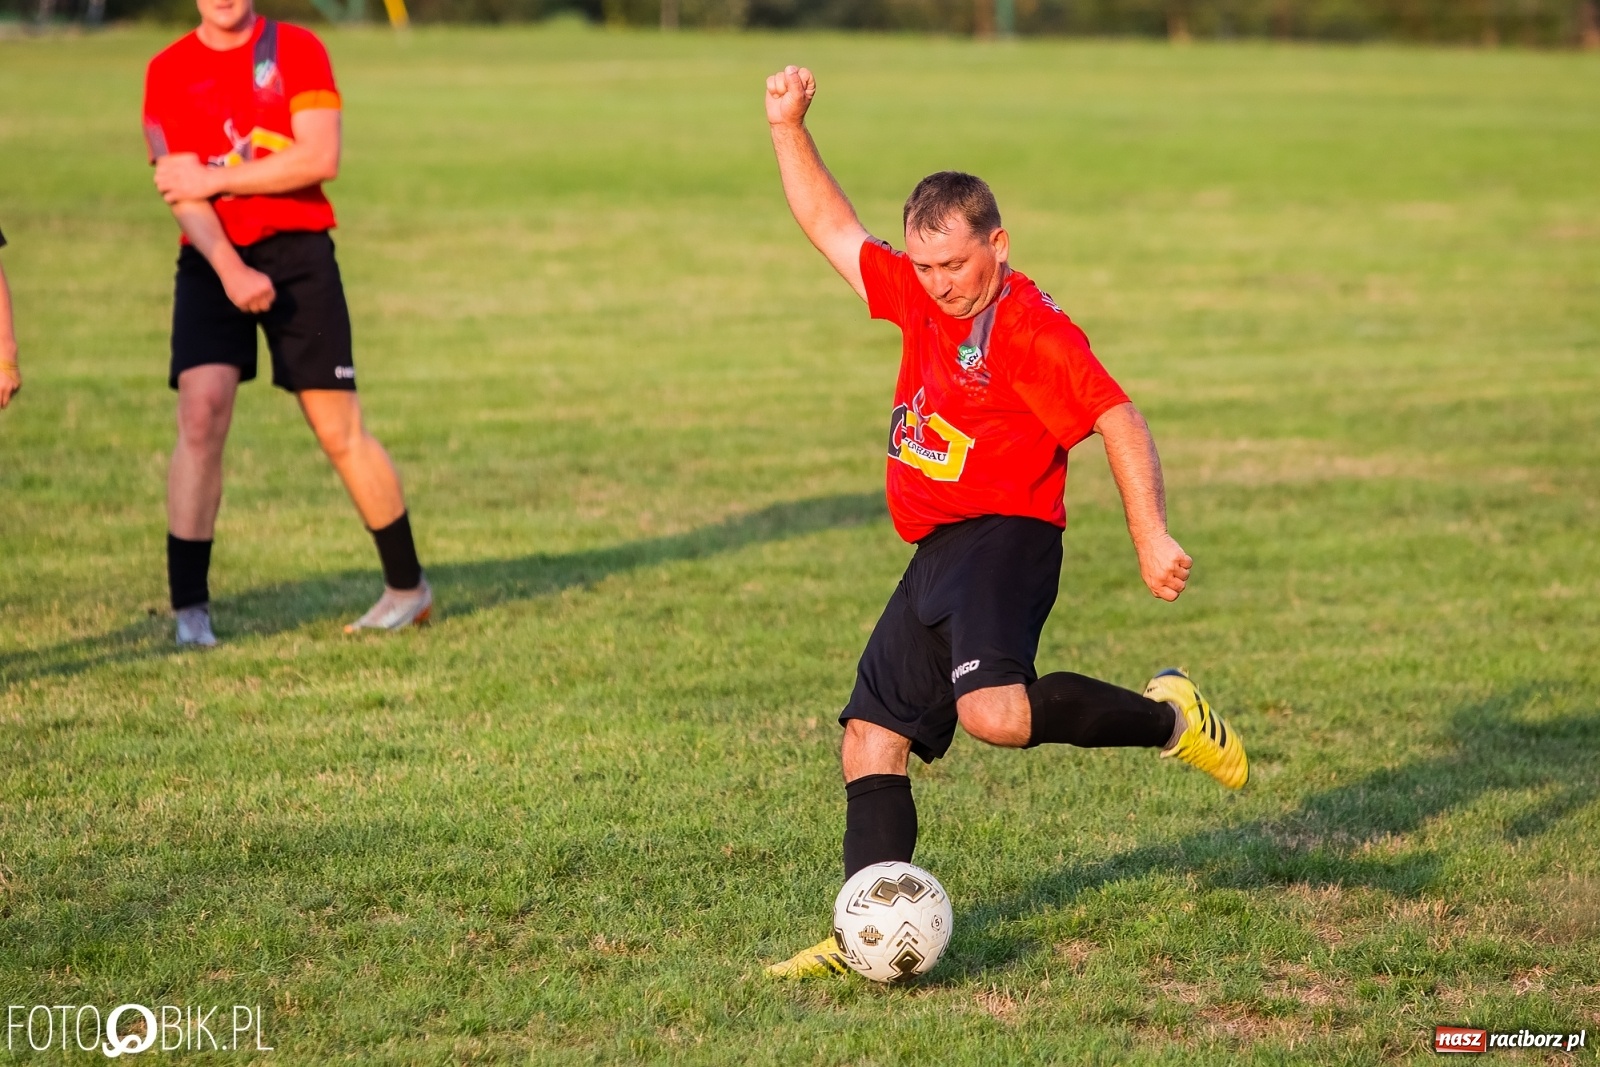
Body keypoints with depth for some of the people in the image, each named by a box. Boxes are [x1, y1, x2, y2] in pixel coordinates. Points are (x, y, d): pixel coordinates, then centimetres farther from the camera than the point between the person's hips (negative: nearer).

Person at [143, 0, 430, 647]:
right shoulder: (167, 72, 4)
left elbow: (320, 159, -11)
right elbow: (180, 189, -5)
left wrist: (215, 178, -13)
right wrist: (230, 270, -19)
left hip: (298, 253, -1)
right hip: (212, 261, 1)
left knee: (338, 430, 1)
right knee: (201, 412, -16)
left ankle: (408, 588, 18)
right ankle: (189, 609, -10)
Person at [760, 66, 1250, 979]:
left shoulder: (1031, 327, -11)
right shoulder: (918, 297, 14)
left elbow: (1119, 421, -15)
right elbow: (834, 229, 25)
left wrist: (1152, 536, -23)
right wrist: (790, 130, 19)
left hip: (1003, 536, -9)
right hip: (937, 556, 9)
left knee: (994, 713, -32)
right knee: (872, 734, 5)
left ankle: (1167, 718, -10)